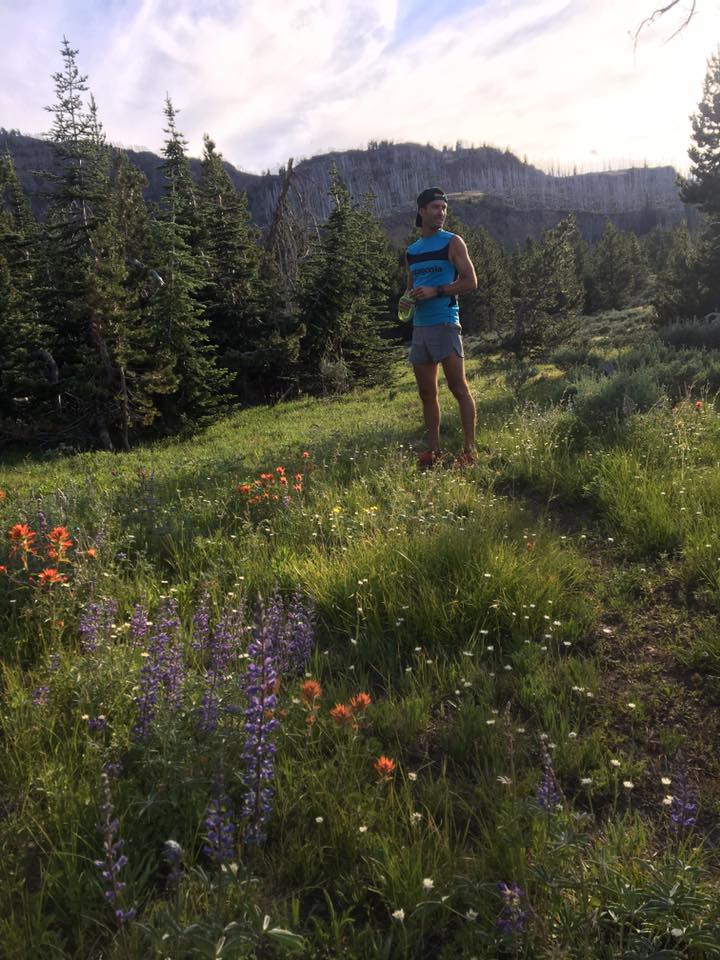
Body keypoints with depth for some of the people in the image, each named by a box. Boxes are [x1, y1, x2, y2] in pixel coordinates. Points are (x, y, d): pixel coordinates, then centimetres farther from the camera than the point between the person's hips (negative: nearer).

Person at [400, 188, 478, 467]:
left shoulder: (452, 242, 1)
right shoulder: (412, 251, 17)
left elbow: (470, 282, -6)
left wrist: (435, 291, -15)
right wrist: (405, 298, 4)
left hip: (445, 323, -6)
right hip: (419, 326, 6)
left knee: (458, 388, -6)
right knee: (426, 392, 7)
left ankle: (470, 449, -2)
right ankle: (434, 450, 15)